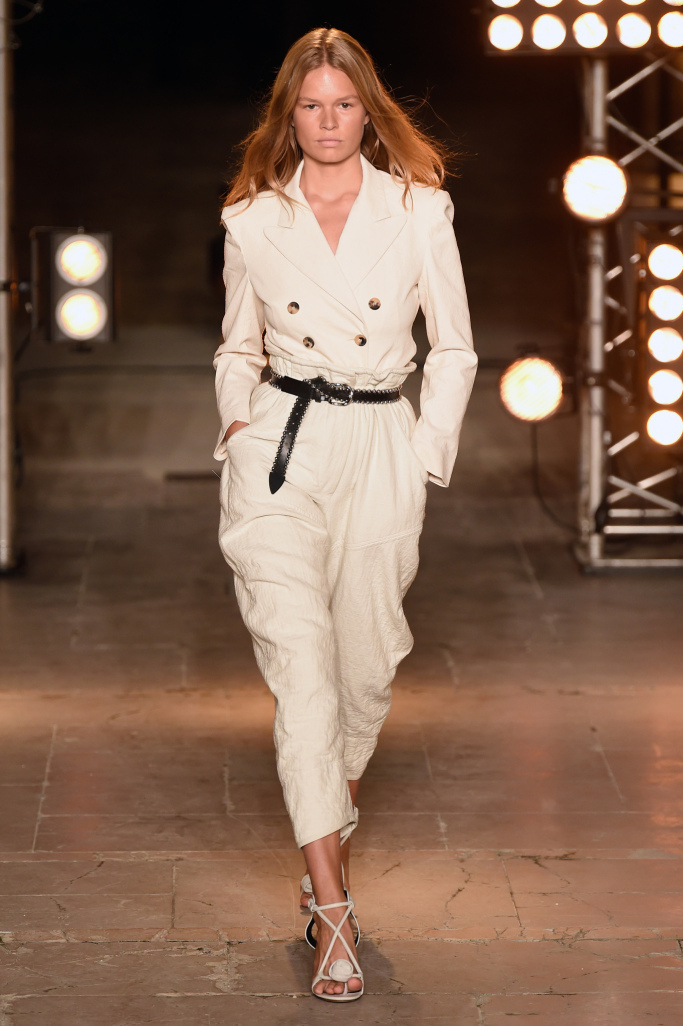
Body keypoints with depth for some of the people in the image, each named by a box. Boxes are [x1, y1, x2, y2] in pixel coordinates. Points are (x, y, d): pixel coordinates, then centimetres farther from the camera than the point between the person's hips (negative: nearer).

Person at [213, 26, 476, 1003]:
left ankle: (336, 805, 38)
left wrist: (429, 456, 2)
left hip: (381, 451, 1)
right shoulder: (252, 220, 7)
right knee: (300, 662, -10)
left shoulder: (419, 208, 3)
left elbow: (454, 348, 8)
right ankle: (331, 907, -11)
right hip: (277, 452, 0)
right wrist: (238, 421, 3)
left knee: (367, 659, 6)